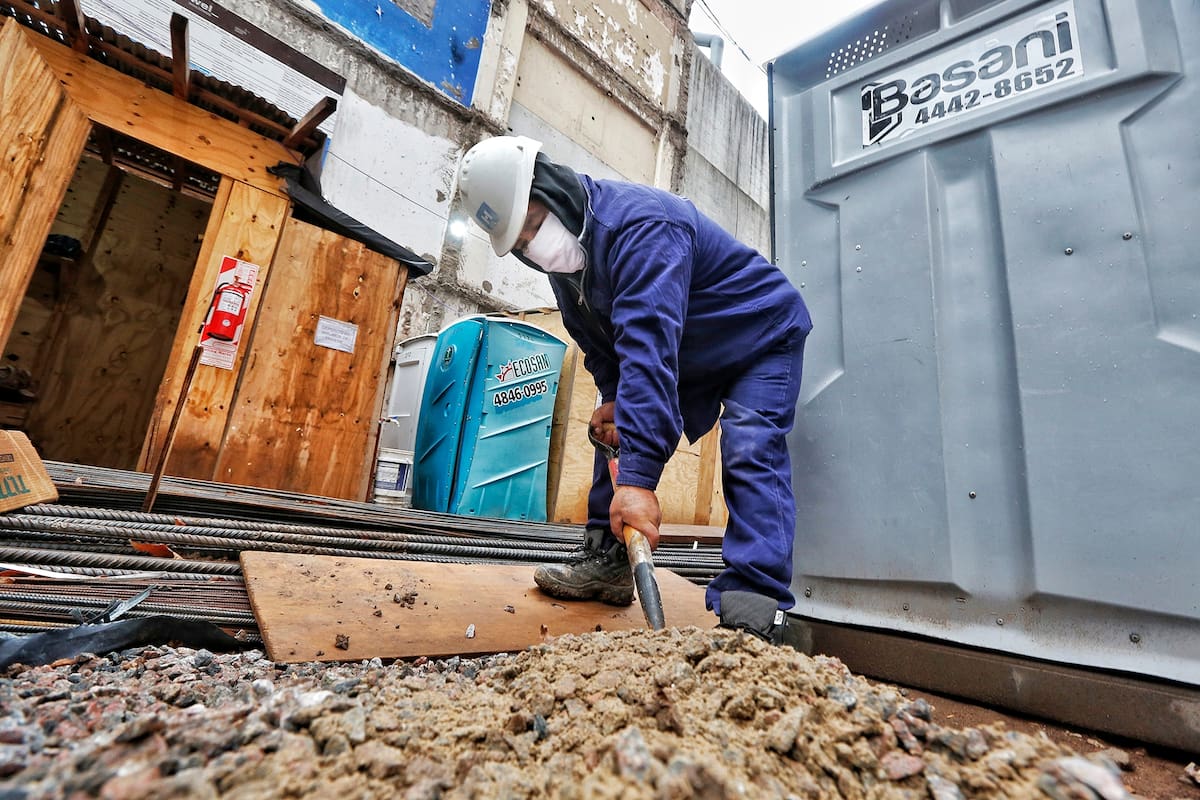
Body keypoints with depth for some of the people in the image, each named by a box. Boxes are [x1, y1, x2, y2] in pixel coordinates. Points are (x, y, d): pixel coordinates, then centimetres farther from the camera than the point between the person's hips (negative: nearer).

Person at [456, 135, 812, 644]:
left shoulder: (638, 224, -34)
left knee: (750, 455, -25)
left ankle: (754, 604, -23)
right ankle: (607, 563, 9)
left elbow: (650, 343, -45)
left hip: (761, 337, -7)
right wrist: (611, 393, -13)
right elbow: (599, 340, 5)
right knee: (616, 429, 3)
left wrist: (638, 477, -50)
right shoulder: (563, 251, -5)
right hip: (687, 354, 8)